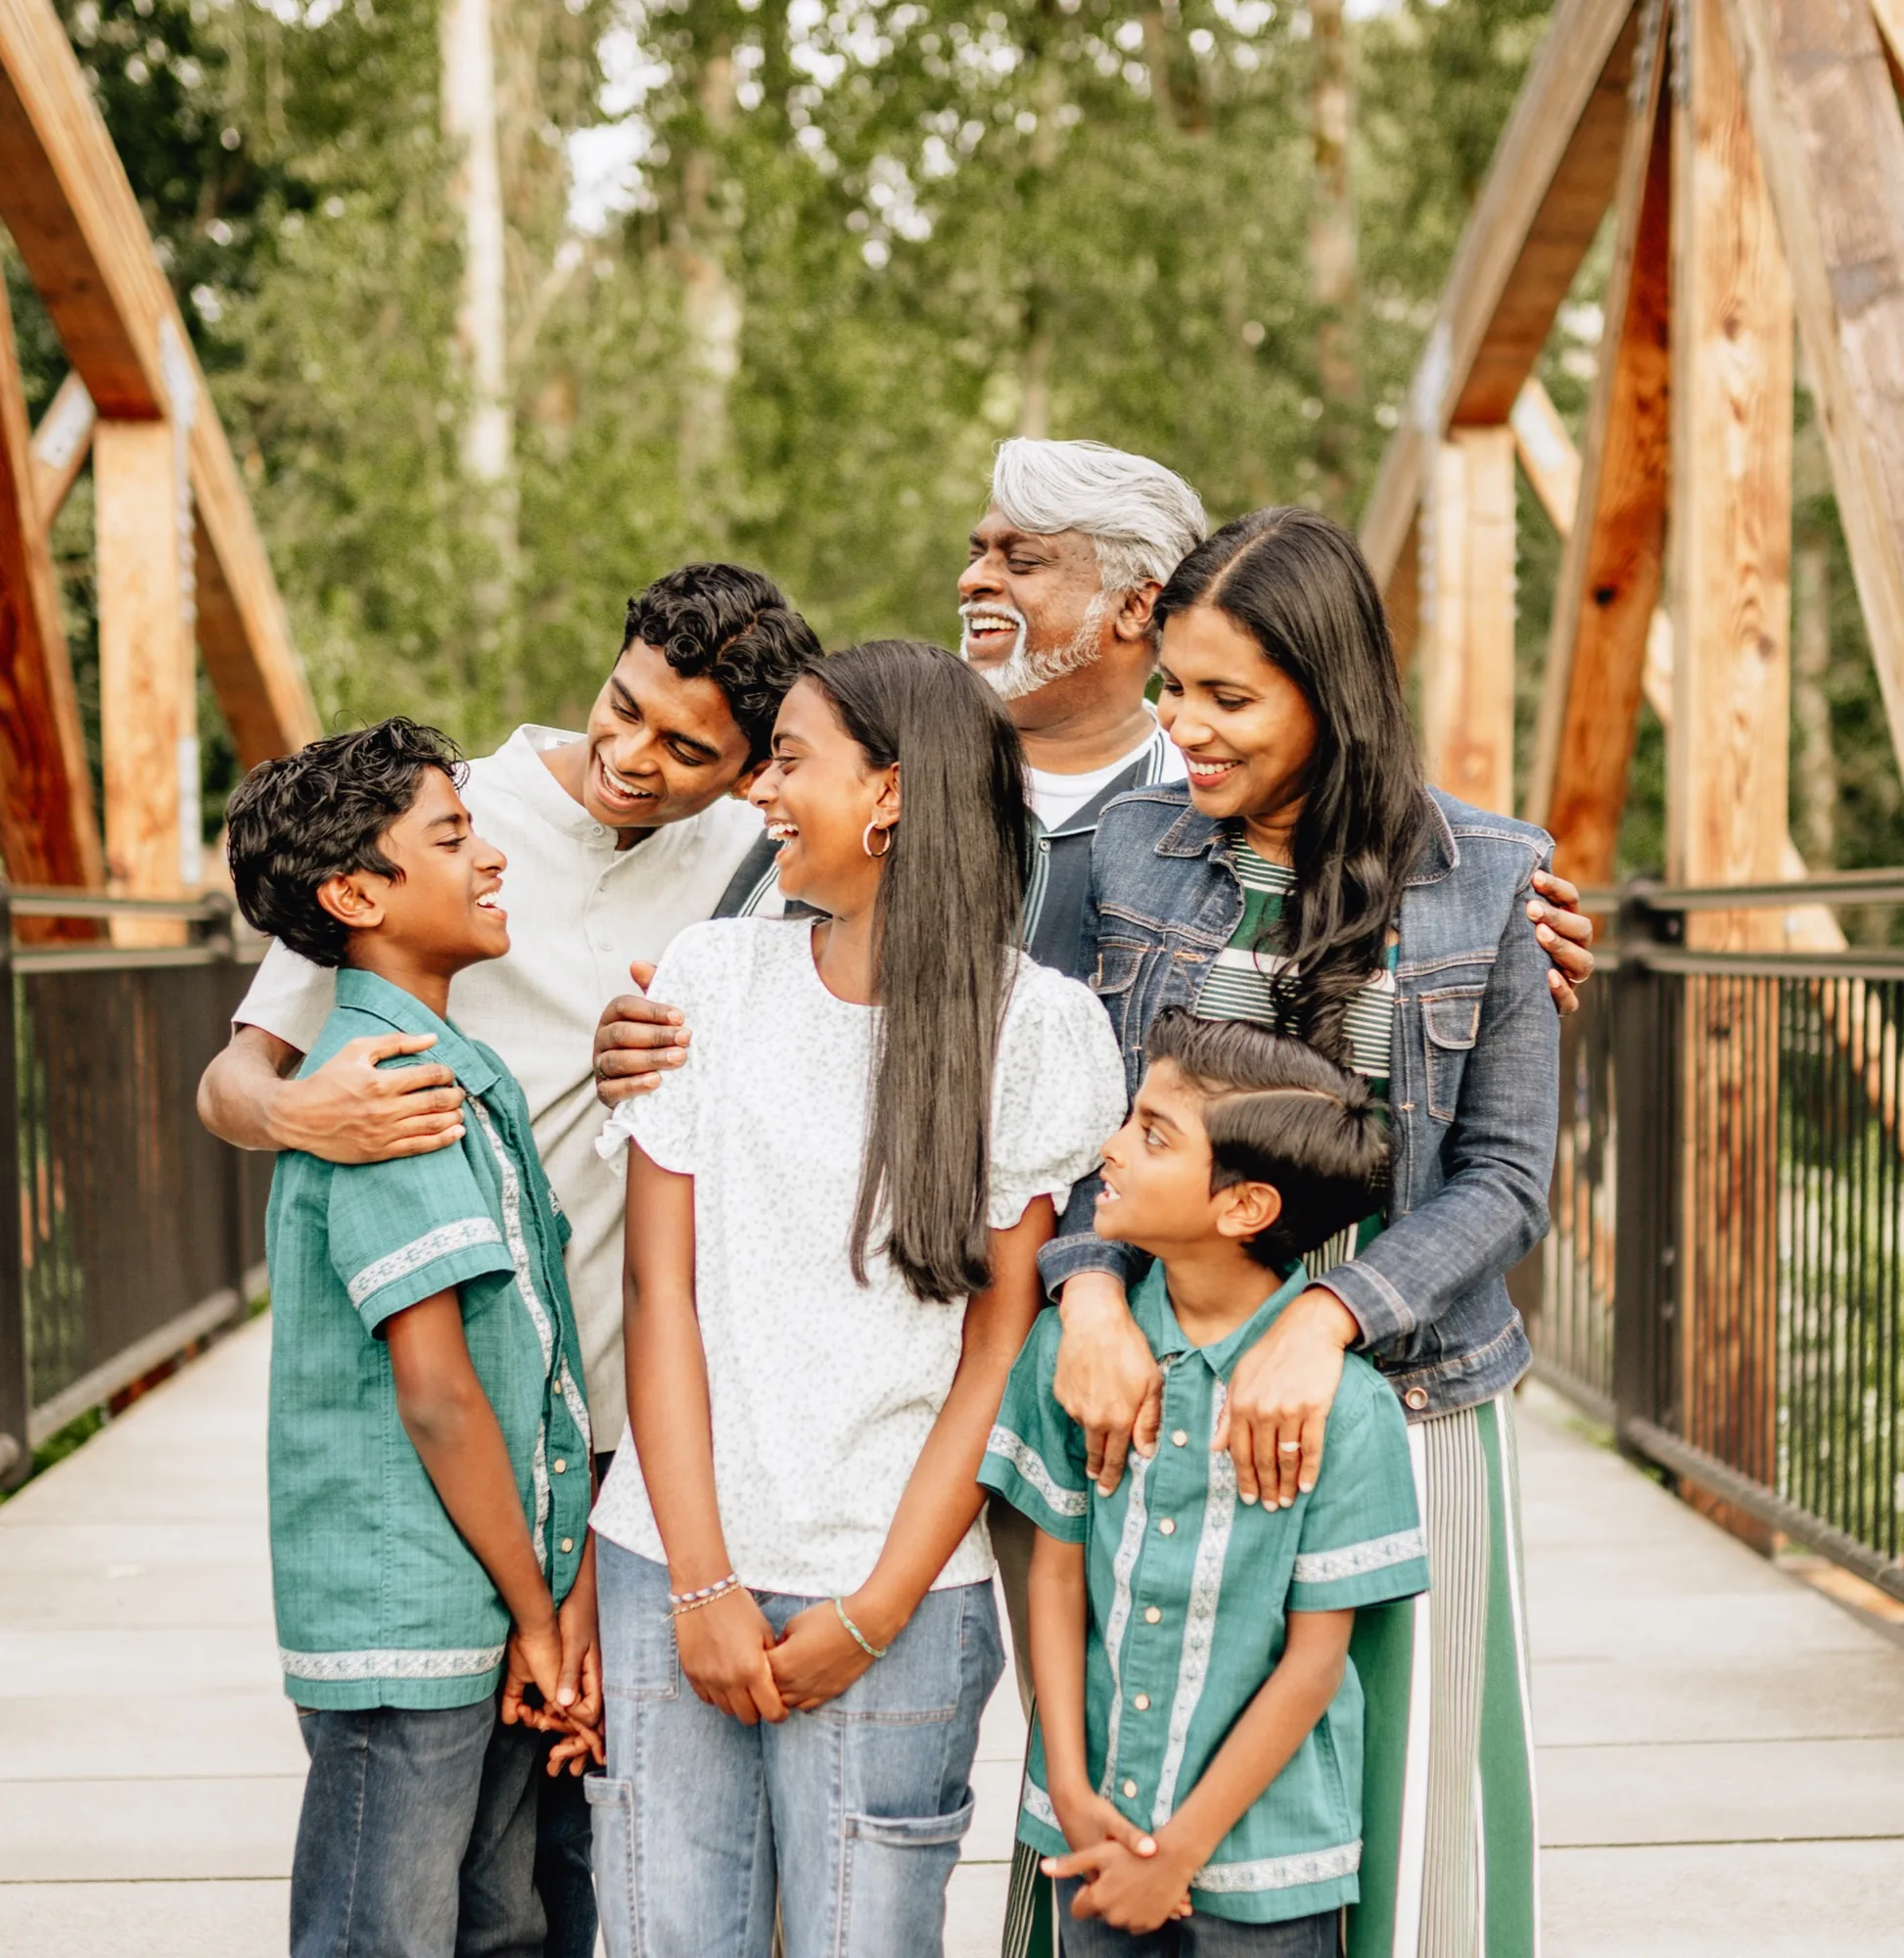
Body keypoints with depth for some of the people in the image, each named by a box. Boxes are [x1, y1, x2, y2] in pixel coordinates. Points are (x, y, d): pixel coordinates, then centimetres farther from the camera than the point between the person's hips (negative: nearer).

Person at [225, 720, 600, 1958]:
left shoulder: (476, 1078, 13)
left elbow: (544, 1362, 9)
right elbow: (436, 1391, -19)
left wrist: (570, 1596, 2)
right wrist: (541, 1614, -9)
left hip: (501, 1612, 9)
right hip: (406, 1624, -9)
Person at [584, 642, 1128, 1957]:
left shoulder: (1036, 1024, -2)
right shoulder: (714, 975, 4)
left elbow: (1003, 1346, -2)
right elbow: (660, 1289, 2)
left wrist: (872, 1615, -6)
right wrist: (702, 1583, -4)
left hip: (894, 1598, -2)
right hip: (674, 1569, 2)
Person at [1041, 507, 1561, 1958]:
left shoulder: (1485, 881, -2)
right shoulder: (1133, 851, 3)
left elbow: (1505, 1180, -3)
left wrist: (1325, 1320, -17)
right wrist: (1090, 1295, -16)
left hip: (1406, 1393, -1)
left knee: (1408, 1801, 4)